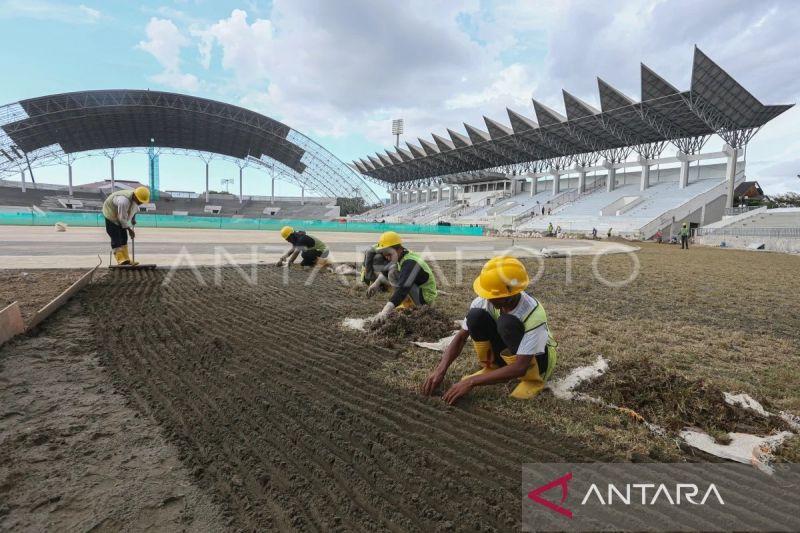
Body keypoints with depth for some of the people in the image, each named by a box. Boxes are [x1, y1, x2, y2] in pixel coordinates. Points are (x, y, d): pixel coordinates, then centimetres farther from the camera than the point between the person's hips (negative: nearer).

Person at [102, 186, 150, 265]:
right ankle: (121, 260, -13)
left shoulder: (136, 198, -14)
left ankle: (126, 259, 9)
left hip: (120, 216, 8)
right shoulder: (124, 201, -39)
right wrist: (129, 229, -23)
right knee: (116, 238, -11)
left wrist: (133, 219, 3)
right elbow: (122, 218, -31)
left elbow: (135, 208, 9)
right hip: (111, 214, -8)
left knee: (124, 237, 6)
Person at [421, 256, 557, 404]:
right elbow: (461, 337, -16)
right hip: (508, 353, 4)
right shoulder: (484, 301, -23)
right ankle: (492, 367, -2)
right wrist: (440, 370, -29)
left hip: (538, 358, -4)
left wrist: (472, 382, -39)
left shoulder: (534, 314, -35)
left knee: (508, 323, -37)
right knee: (476, 316, -26)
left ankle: (533, 378, -13)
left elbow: (520, 367, -37)